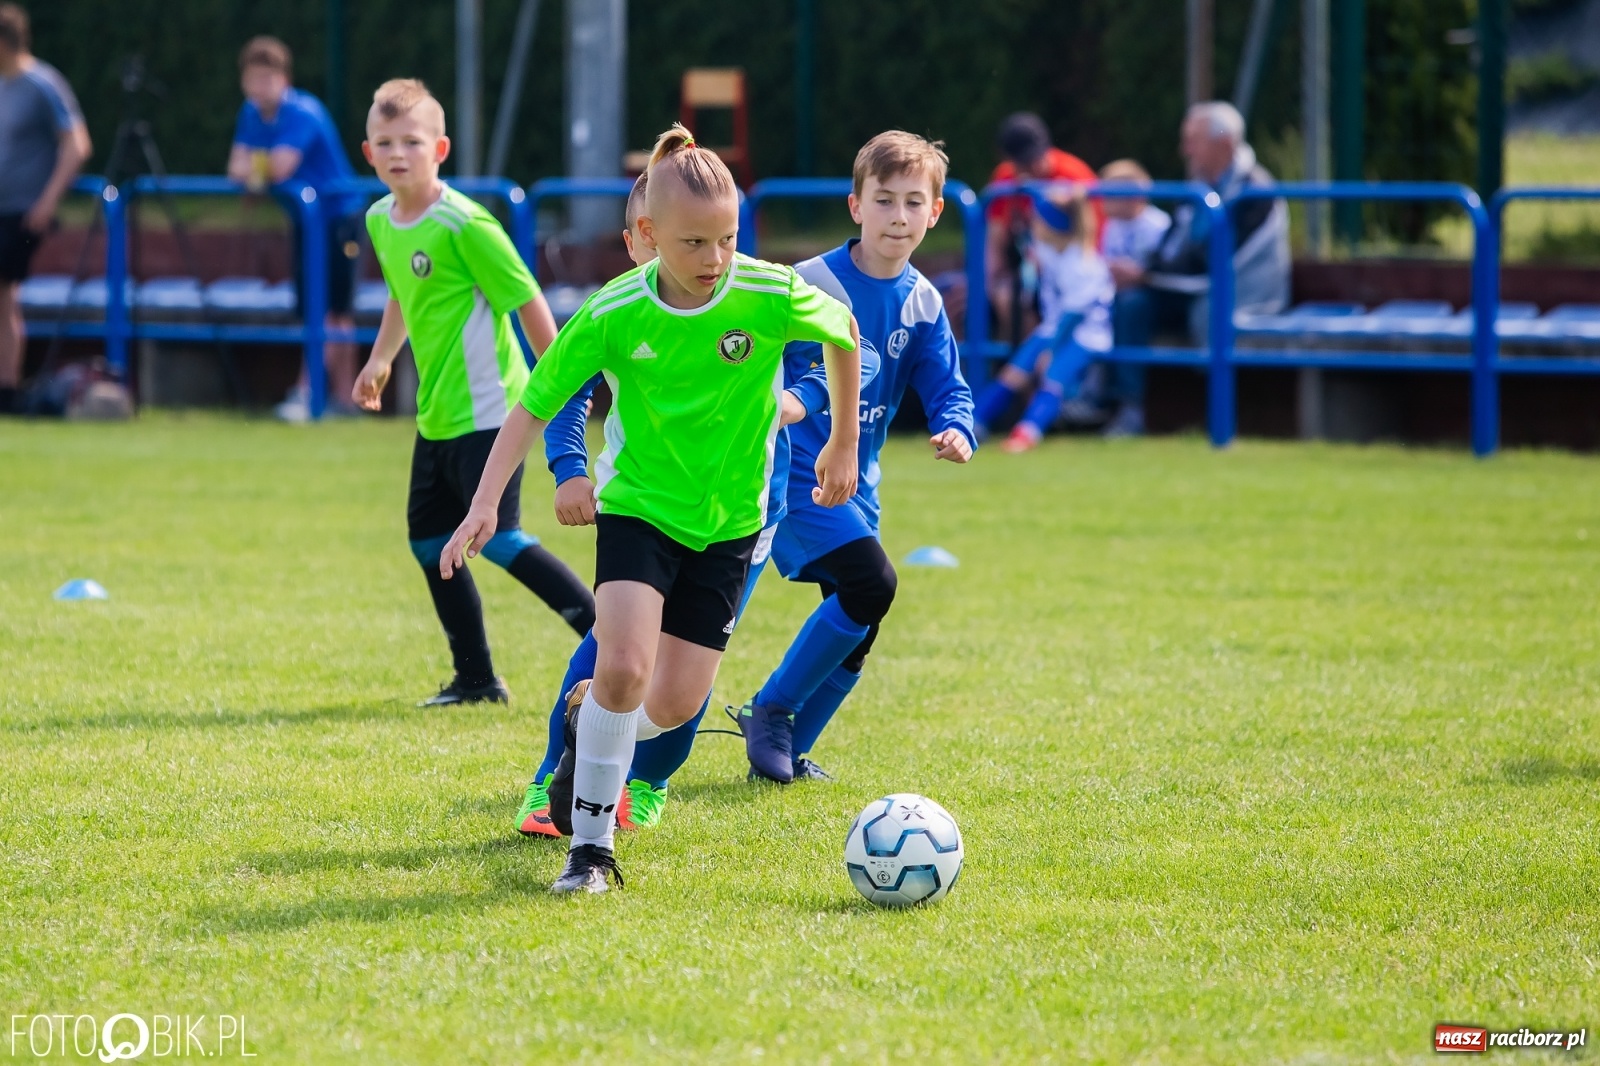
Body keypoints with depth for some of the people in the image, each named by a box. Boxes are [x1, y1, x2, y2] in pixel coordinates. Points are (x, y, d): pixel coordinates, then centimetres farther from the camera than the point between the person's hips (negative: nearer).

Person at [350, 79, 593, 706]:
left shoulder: (463, 225, -18)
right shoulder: (380, 221, 6)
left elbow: (527, 299, -15)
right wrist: (380, 360, 23)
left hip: (486, 410, -9)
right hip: (436, 414, 9)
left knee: (497, 539, -14)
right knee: (429, 541, 9)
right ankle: (476, 679, 18)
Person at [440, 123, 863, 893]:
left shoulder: (770, 298, -17)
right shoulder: (614, 315, -17)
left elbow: (842, 331, 4)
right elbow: (535, 404, -9)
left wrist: (843, 445, 13)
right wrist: (484, 506, -18)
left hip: (727, 520, 2)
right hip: (637, 506, -2)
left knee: (674, 705, -1)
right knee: (623, 667, -22)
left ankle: (590, 729, 35)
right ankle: (590, 845, -7)